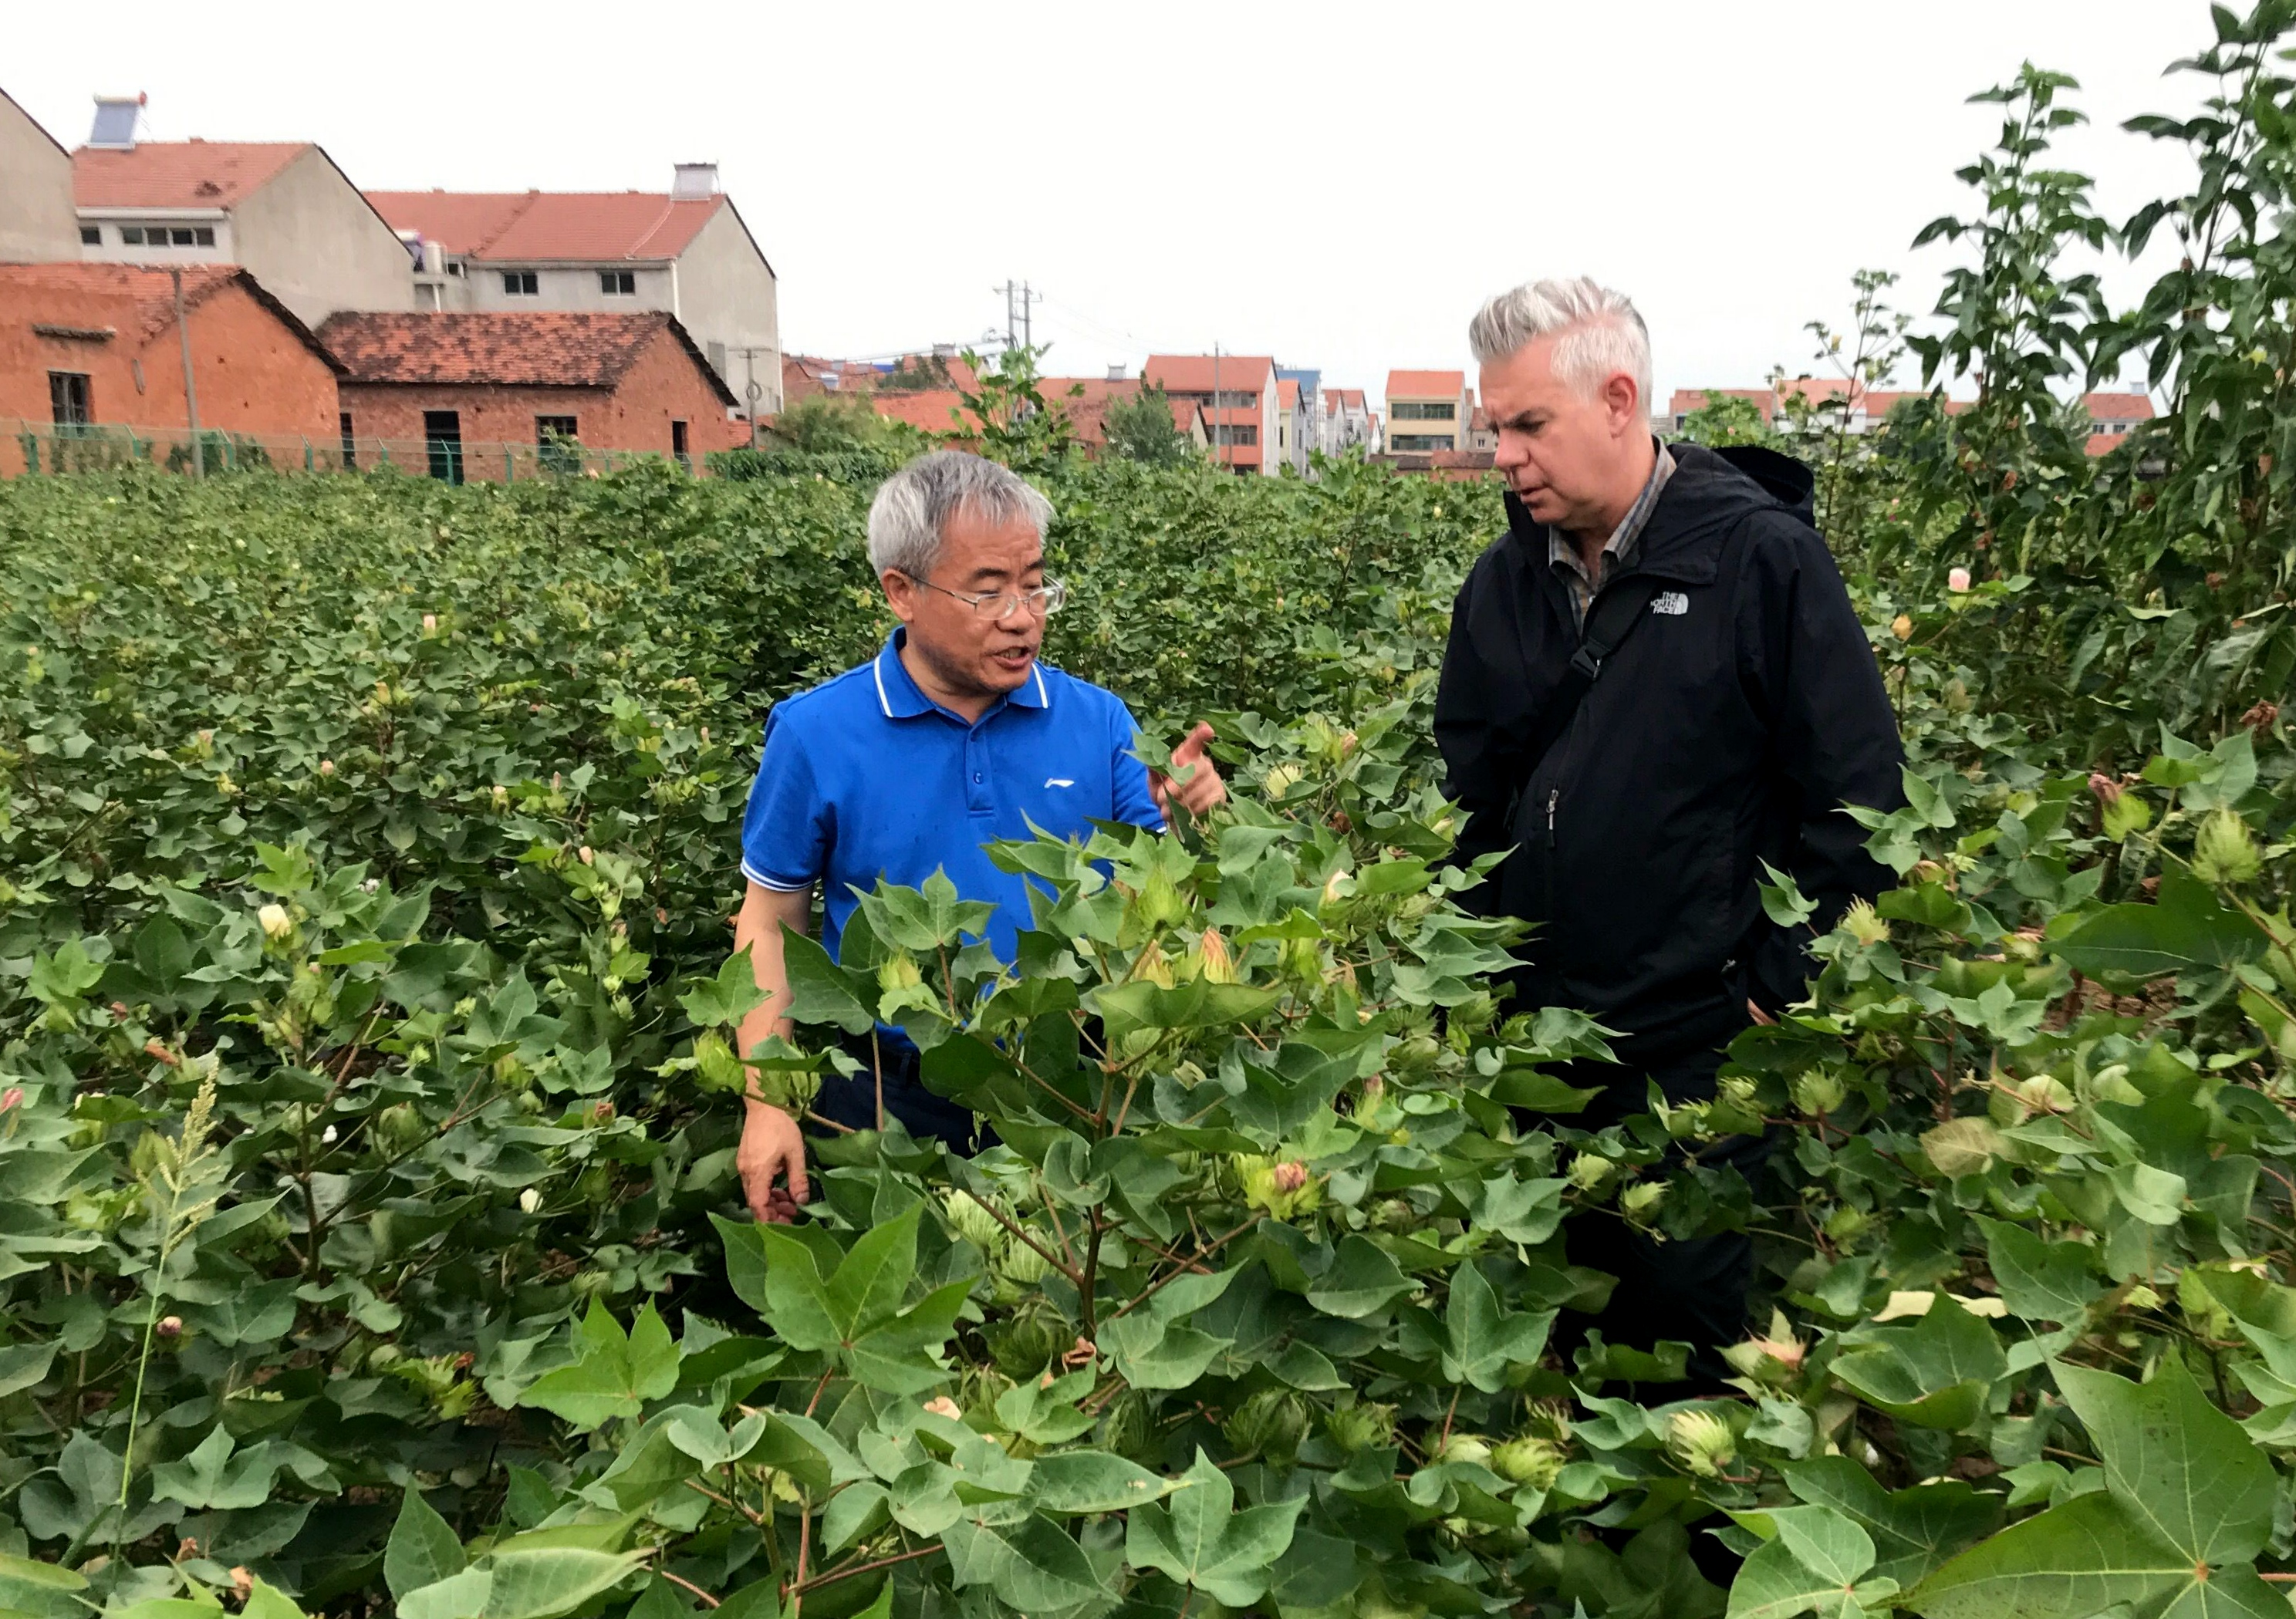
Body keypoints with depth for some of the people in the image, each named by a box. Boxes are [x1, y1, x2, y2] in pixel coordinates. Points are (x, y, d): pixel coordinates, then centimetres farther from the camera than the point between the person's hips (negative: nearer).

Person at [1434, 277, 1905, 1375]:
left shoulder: (1763, 557, -10)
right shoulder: (1503, 581, 6)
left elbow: (1857, 794, -9)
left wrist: (1778, 987, -10)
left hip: (1695, 1049, -5)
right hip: (1527, 1041, 5)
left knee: (1676, 1324, 7)